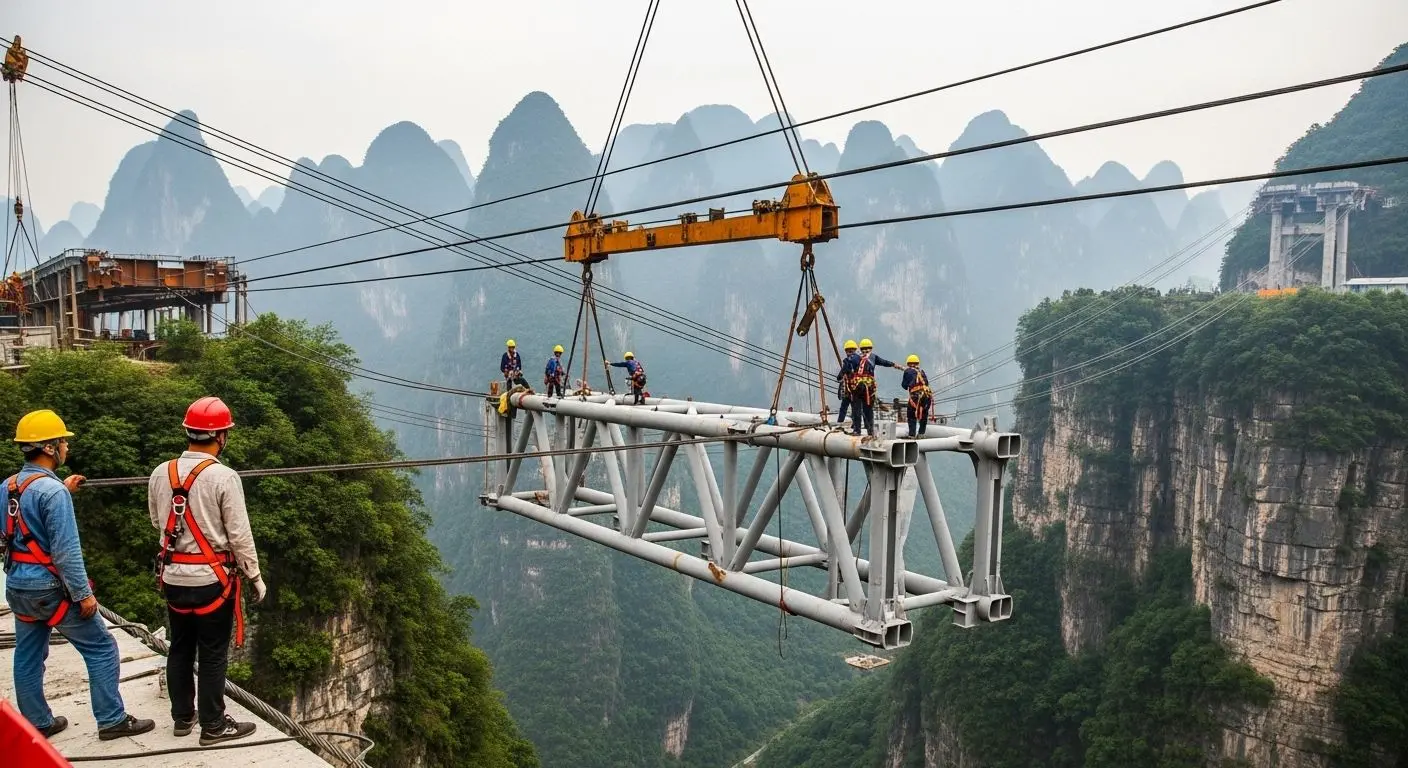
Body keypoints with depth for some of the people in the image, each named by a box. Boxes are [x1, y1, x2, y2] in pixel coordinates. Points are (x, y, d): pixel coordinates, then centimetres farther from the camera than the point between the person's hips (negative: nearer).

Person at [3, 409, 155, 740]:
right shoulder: (52, 490, -21)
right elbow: (66, 550, -22)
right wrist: (83, 594, -16)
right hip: (51, 586, -8)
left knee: (28, 655, 16)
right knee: (101, 649, 2)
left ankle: (37, 723, 27)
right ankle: (112, 720, 6)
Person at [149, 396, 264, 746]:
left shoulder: (161, 473, -2)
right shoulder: (223, 477, -19)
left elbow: (157, 521, 13)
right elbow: (240, 534, -15)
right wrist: (255, 576, -3)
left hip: (173, 575, 6)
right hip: (211, 577, -6)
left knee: (180, 648, 18)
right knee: (212, 654, 5)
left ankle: (183, 716, 32)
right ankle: (213, 726, 15)